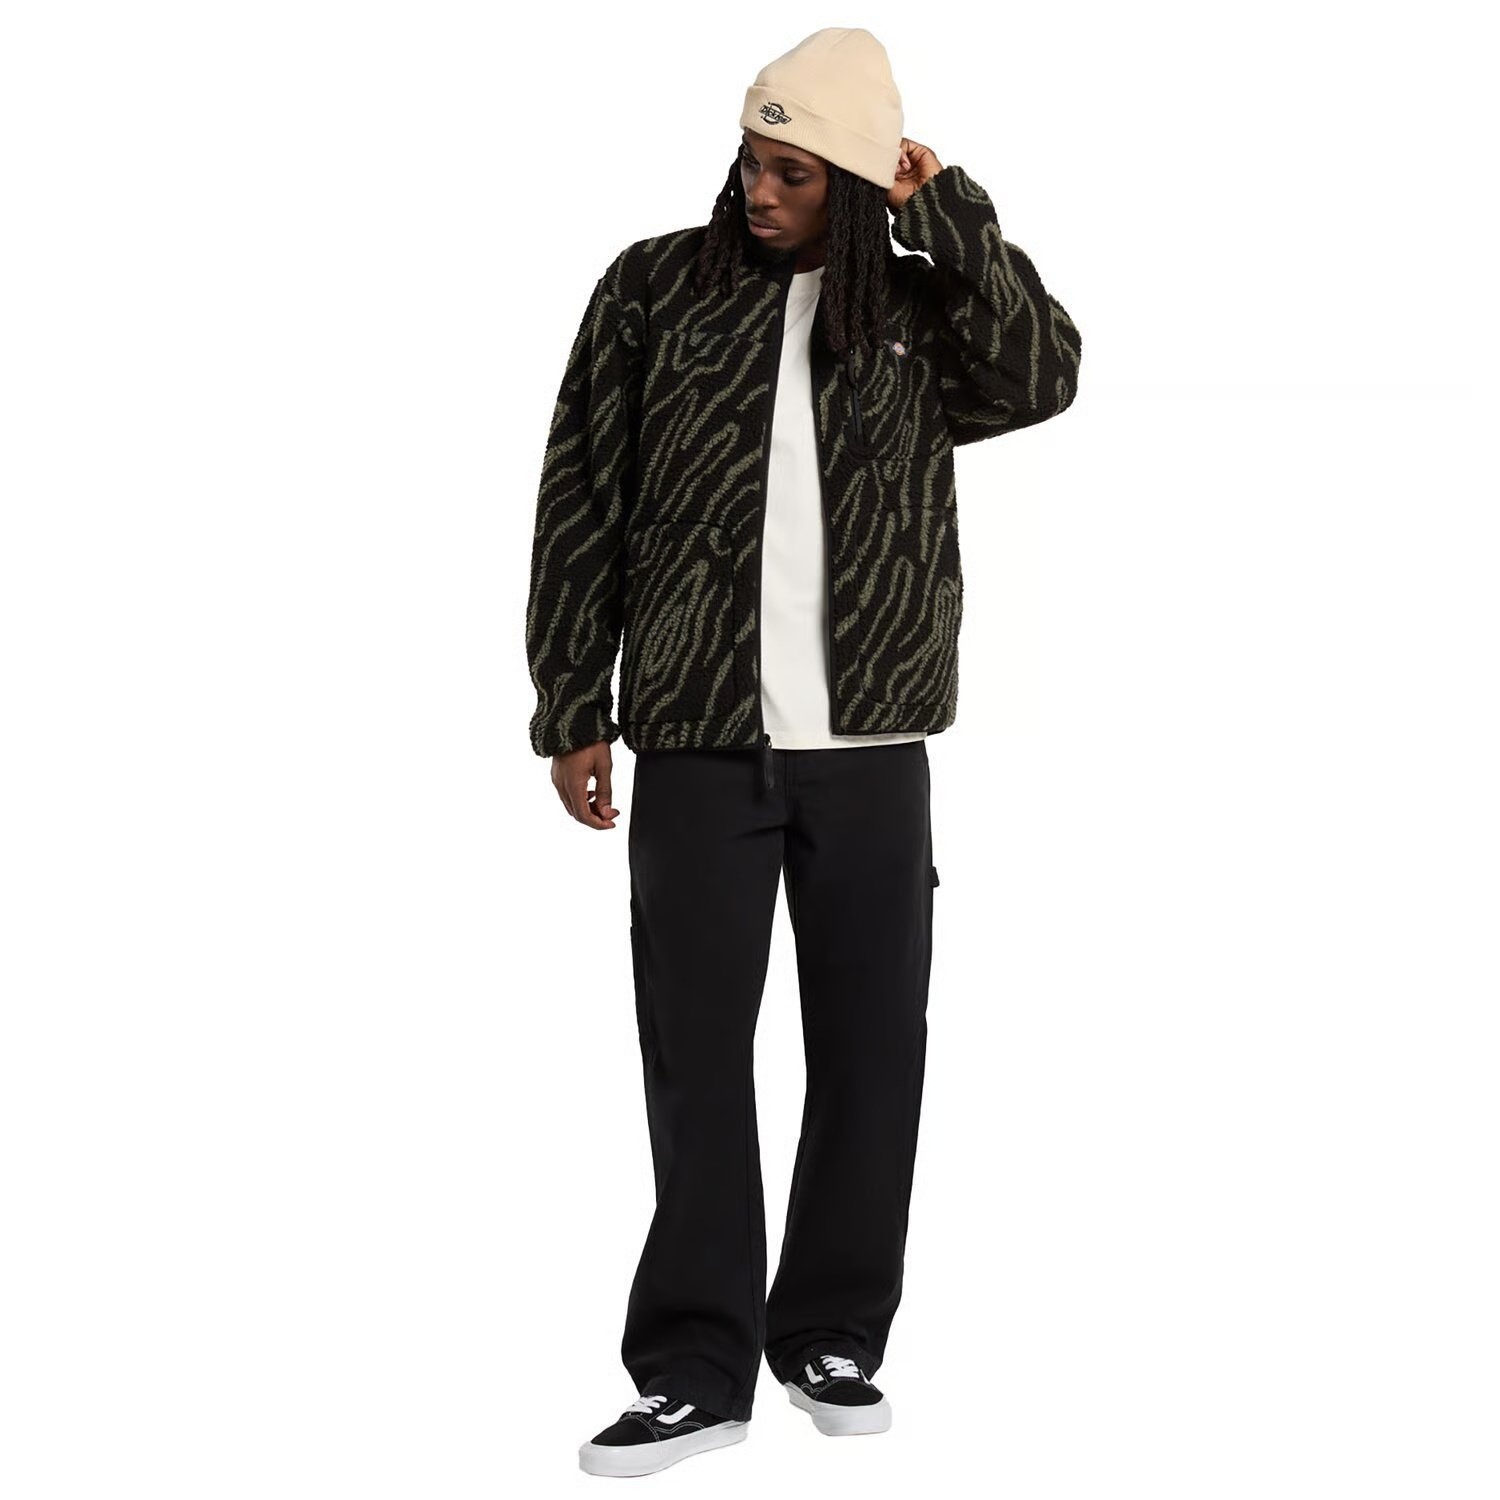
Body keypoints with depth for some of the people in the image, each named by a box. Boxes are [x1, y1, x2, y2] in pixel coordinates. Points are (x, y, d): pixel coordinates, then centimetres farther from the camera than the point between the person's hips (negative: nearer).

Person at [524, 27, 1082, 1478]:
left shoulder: (919, 308, 7)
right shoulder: (655, 288, 3)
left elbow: (1042, 376, -12)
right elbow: (581, 504, 3)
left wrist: (950, 214, -8)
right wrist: (573, 707, 0)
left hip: (871, 748, 1)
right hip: (696, 744, -1)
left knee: (872, 1046, 8)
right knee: (696, 1049, 2)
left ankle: (832, 1337, 23)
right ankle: (697, 1366, 12)